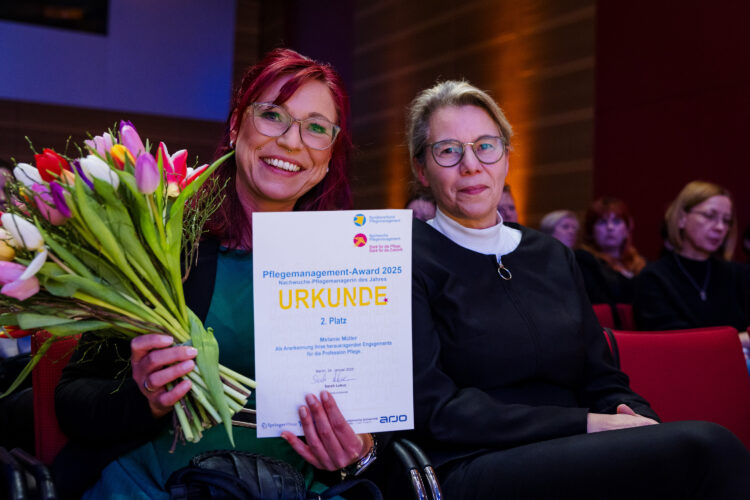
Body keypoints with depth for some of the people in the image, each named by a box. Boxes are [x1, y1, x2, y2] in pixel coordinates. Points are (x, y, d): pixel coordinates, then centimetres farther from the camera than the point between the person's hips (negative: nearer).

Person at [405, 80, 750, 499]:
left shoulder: (554, 257, 17)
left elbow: (603, 380, 15)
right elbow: (434, 409, -11)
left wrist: (639, 419, -9)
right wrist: (584, 424, -16)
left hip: (575, 461, 6)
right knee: (705, 447, -25)